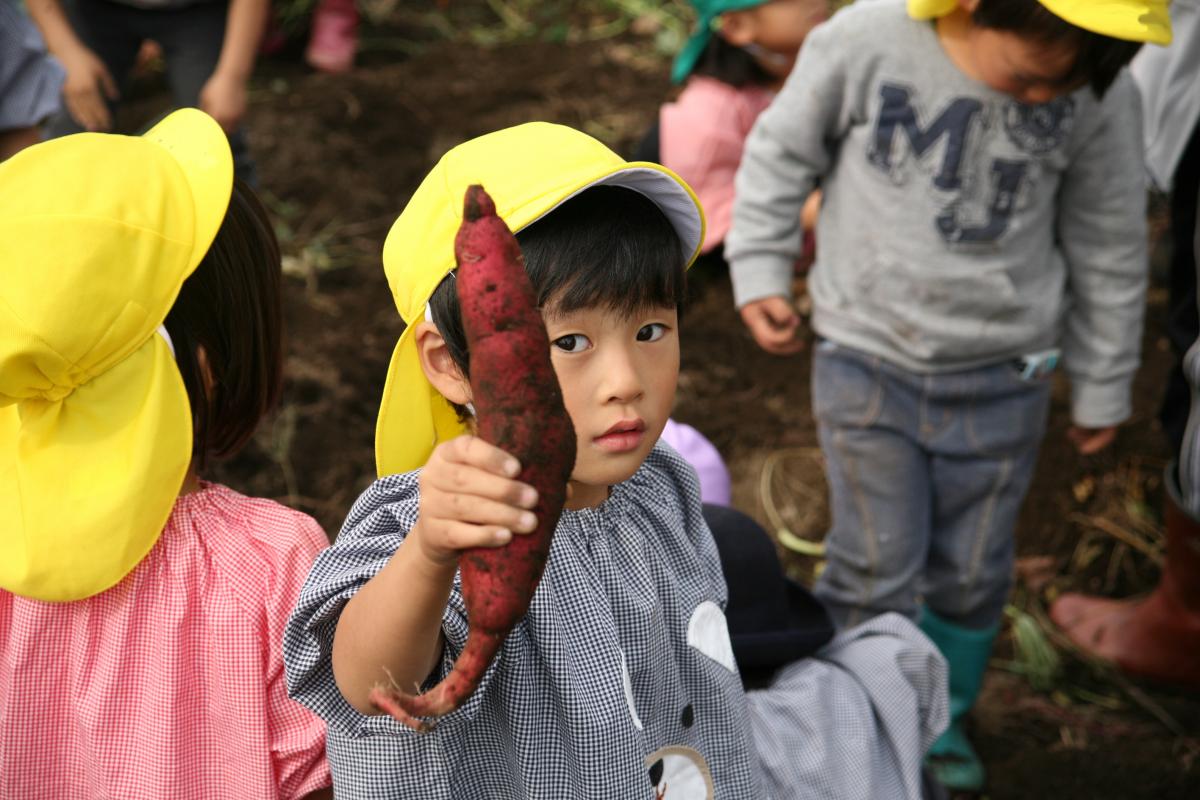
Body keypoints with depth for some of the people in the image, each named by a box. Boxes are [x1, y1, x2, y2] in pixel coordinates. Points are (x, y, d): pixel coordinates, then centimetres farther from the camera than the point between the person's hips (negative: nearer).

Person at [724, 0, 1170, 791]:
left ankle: (942, 721, 39)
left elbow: (1108, 248, 0)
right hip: (868, 361, -2)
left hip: (1002, 378, 2)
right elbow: (782, 150, -2)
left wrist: (1103, 386, 9)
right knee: (877, 571, 0)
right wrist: (759, 271, -3)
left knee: (972, 575, 13)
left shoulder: (1101, 98, -14)